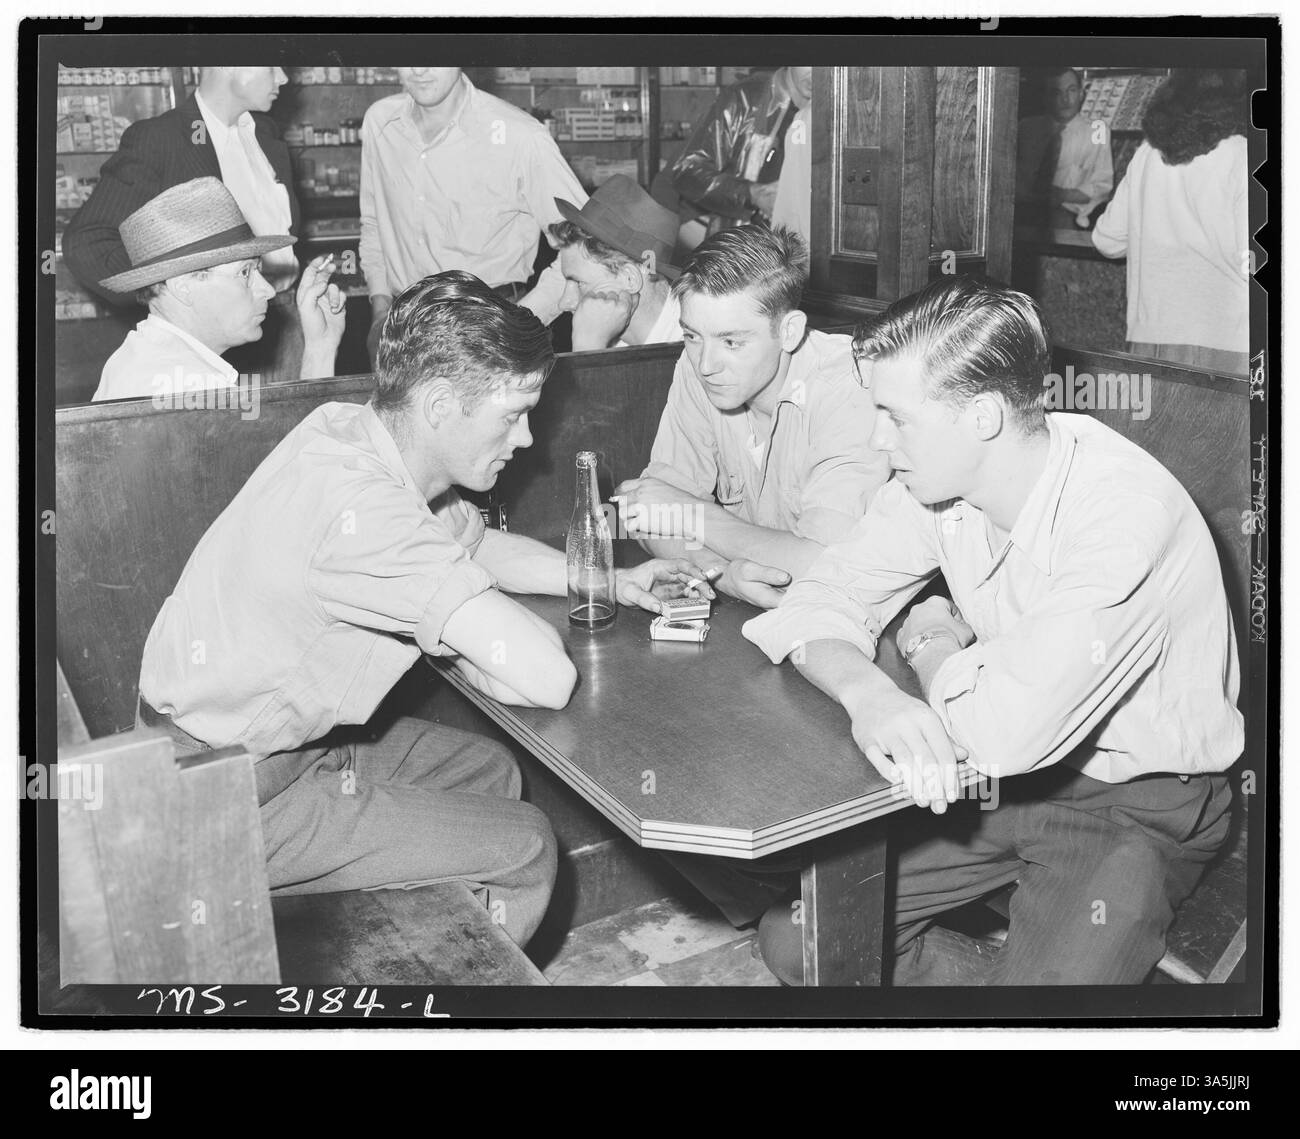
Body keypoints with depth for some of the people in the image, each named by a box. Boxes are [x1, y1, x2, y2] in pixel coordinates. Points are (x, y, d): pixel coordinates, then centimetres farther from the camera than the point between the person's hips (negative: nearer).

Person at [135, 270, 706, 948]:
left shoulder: (352, 433, -3)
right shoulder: (361, 507, -33)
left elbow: (476, 542, 16)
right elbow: (548, 677, -34)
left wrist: (612, 582, 5)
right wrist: (456, 644, -12)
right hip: (228, 805, -9)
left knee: (489, 772, 19)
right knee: (523, 847, -4)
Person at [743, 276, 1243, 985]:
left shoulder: (1124, 515, -31)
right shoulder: (940, 476, -8)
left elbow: (1003, 729, -38)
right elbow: (824, 600, -5)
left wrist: (932, 645, -15)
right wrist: (870, 694, -28)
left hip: (1135, 806, -6)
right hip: (994, 779, 6)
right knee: (792, 936, -2)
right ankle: (1005, 973, 13)